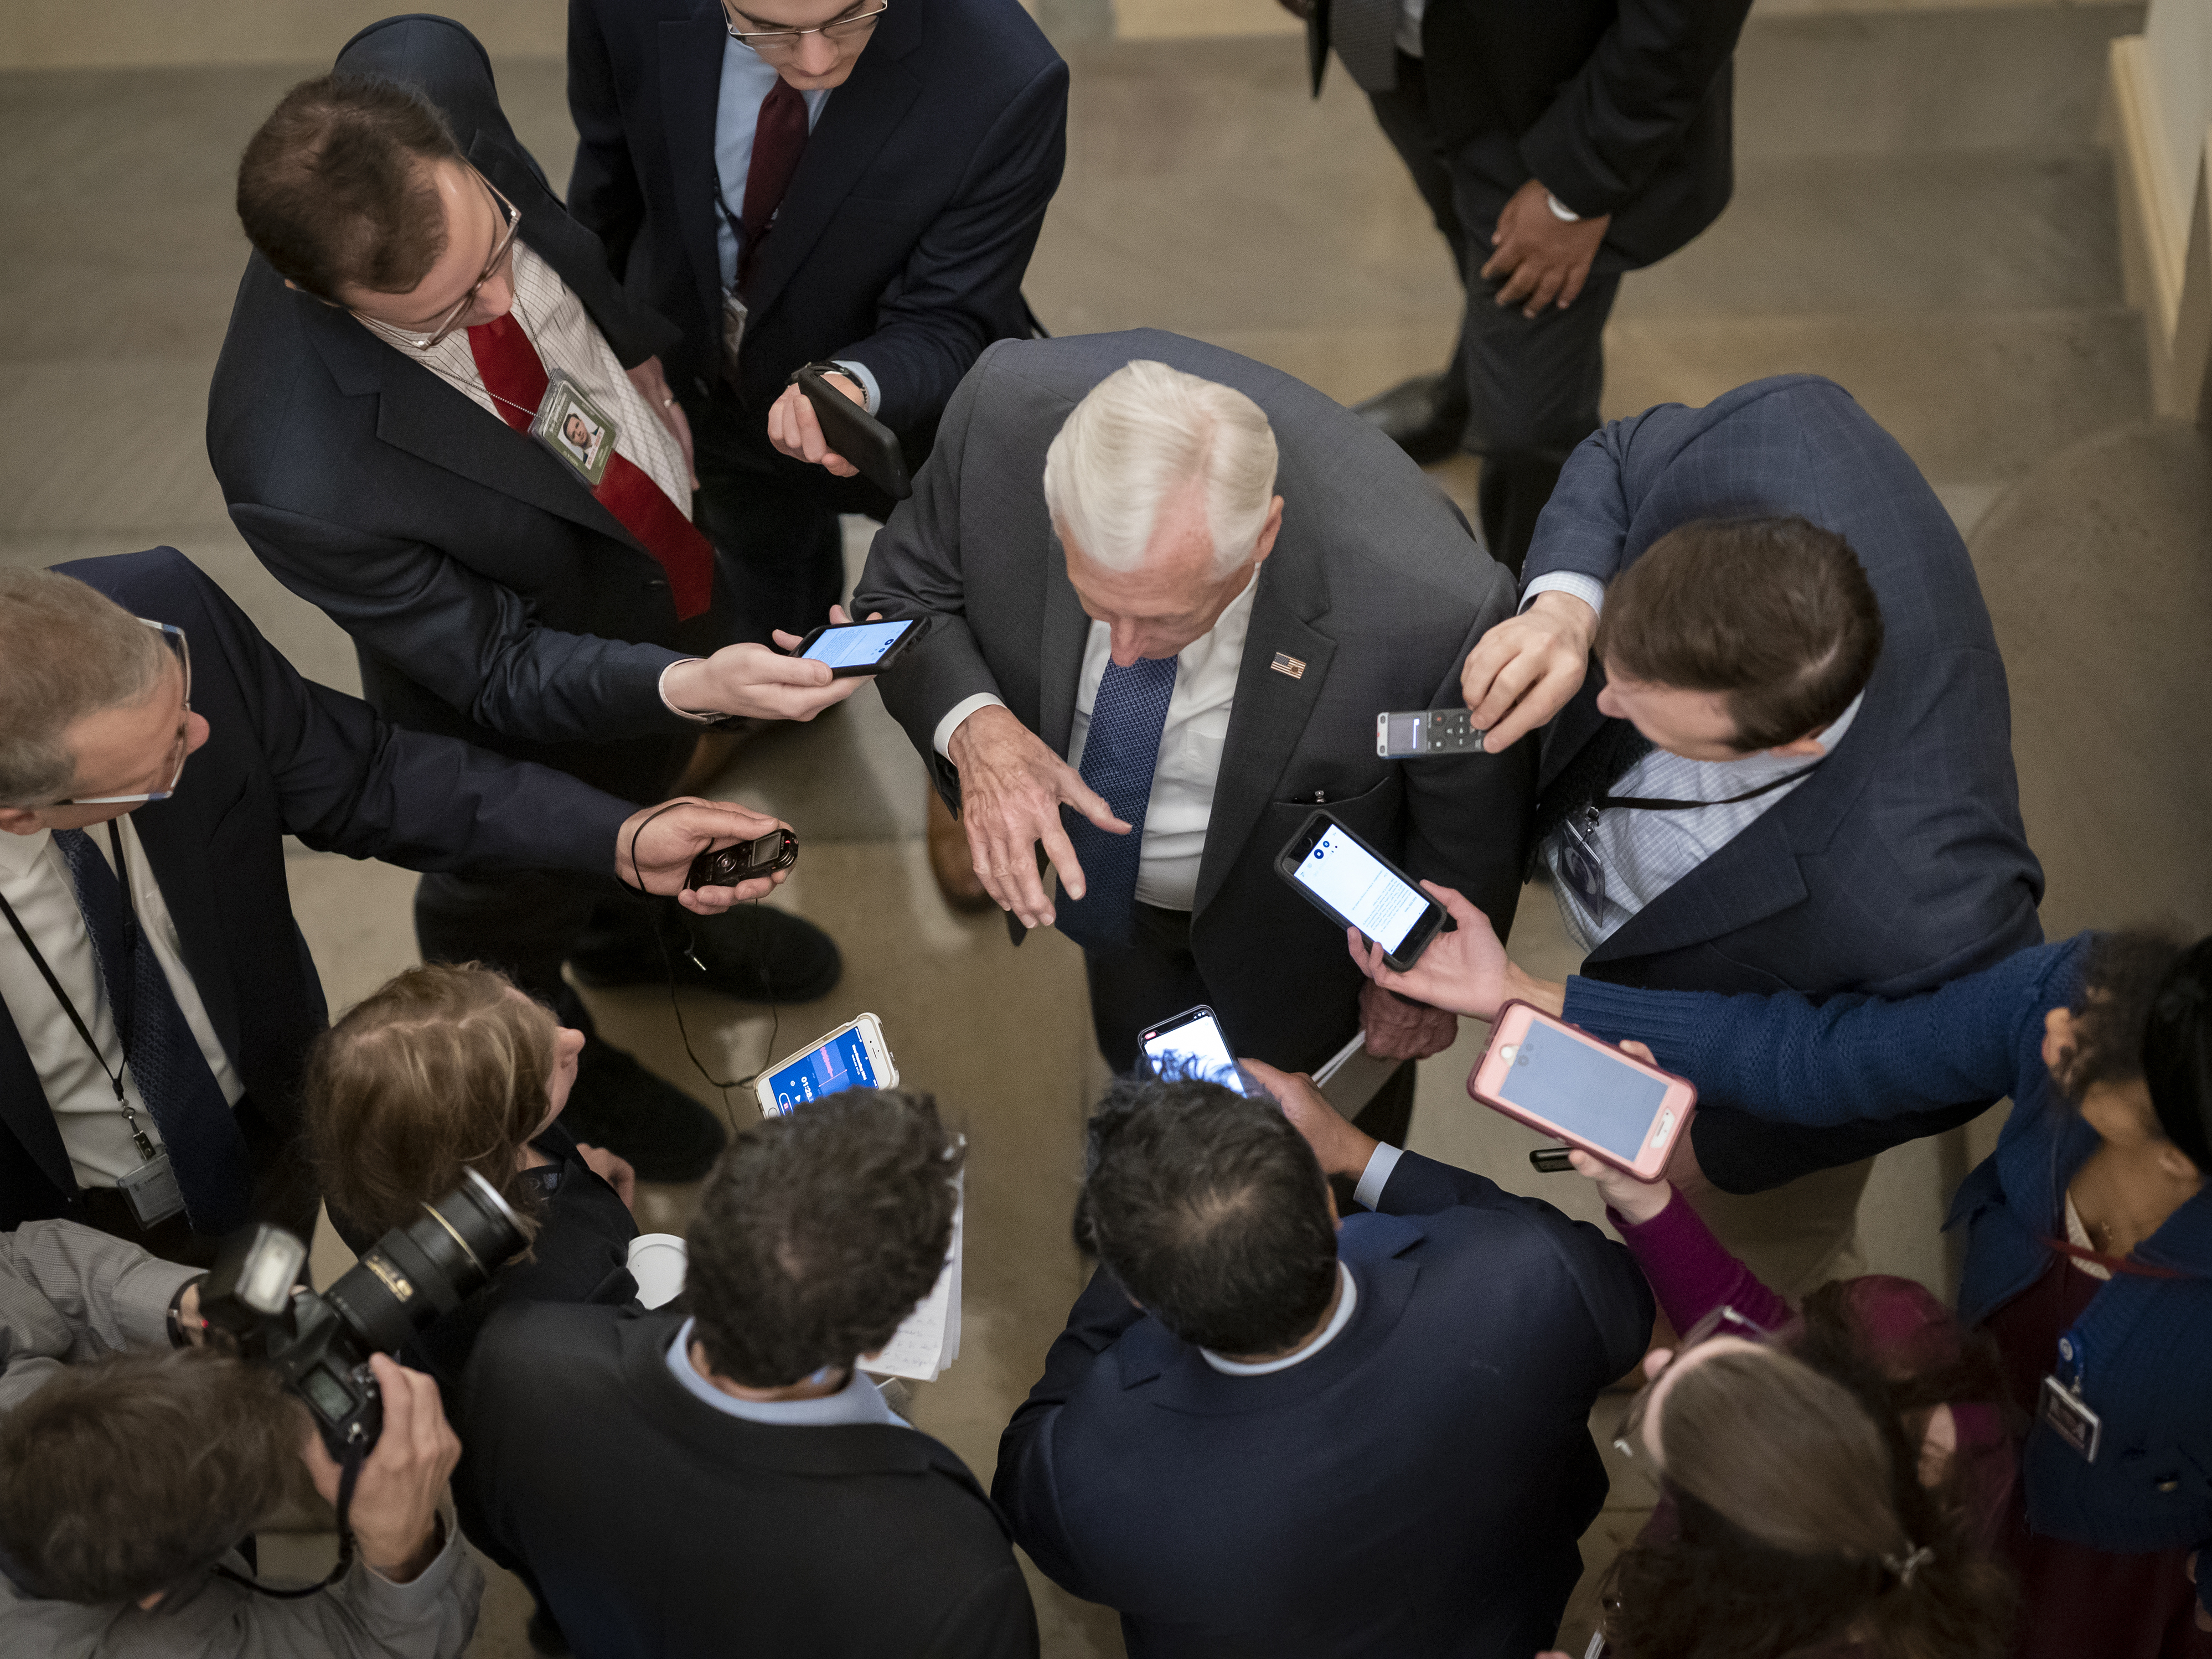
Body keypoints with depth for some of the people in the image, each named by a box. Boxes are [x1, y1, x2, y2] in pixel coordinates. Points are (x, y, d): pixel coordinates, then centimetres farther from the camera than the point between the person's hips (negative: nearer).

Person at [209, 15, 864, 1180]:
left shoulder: (421, 78, -33)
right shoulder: (300, 479, -47)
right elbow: (496, 672, -30)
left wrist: (629, 338, -3)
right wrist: (688, 686, -47)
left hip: (670, 553, 6)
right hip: (537, 694, -5)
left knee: (649, 779, 37)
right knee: (518, 904, 30)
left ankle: (635, 929, 72)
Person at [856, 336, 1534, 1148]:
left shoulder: (1433, 605, -45)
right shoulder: (1008, 410, -38)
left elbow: (1472, 829, -21)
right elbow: (905, 589, -16)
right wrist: (970, 727, -37)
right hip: (1100, 864, 2)